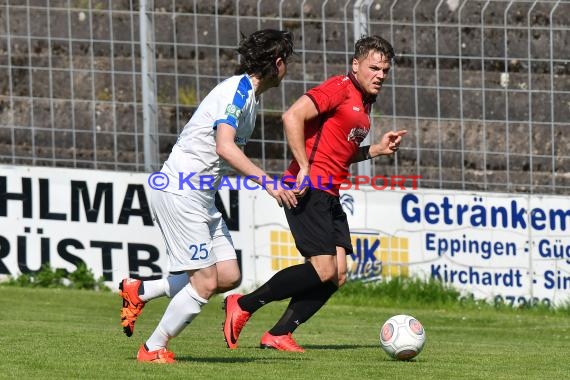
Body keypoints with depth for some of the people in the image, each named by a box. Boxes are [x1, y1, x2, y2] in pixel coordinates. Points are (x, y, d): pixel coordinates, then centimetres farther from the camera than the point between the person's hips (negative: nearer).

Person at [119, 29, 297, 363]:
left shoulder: (249, 93, 15)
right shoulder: (239, 90, -16)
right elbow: (225, 147, -27)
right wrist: (267, 182, -29)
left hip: (201, 197, 10)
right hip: (180, 193, -10)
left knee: (229, 276, 5)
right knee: (205, 283, -10)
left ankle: (140, 291, 16)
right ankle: (154, 349, 5)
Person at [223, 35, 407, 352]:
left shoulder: (365, 102, 20)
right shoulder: (340, 88, -9)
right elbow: (293, 116, -20)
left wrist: (377, 150, 14)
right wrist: (304, 168, -21)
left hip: (330, 196, 10)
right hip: (309, 191, -10)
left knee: (338, 275, 0)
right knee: (324, 270, -15)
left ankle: (278, 335, 4)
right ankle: (243, 306, -5)